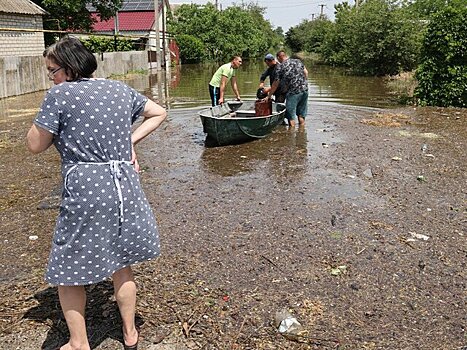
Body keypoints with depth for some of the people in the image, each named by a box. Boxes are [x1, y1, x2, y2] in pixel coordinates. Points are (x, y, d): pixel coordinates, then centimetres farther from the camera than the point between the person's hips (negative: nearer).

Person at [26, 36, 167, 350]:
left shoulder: (59, 94, -9)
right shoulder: (120, 89, 7)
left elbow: (36, 145, -5)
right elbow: (159, 113, 17)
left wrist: (47, 112, 6)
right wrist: (131, 141, 10)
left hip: (85, 188, -6)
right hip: (124, 184, 6)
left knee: (69, 270, 14)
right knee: (121, 263, 21)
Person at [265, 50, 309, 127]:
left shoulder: (280, 67, -5)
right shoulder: (298, 61, 8)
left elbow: (275, 85, 0)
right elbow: (306, 72, 10)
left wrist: (269, 96, 10)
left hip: (293, 93, -6)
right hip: (305, 90, 6)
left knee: (291, 116, 6)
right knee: (301, 115, 16)